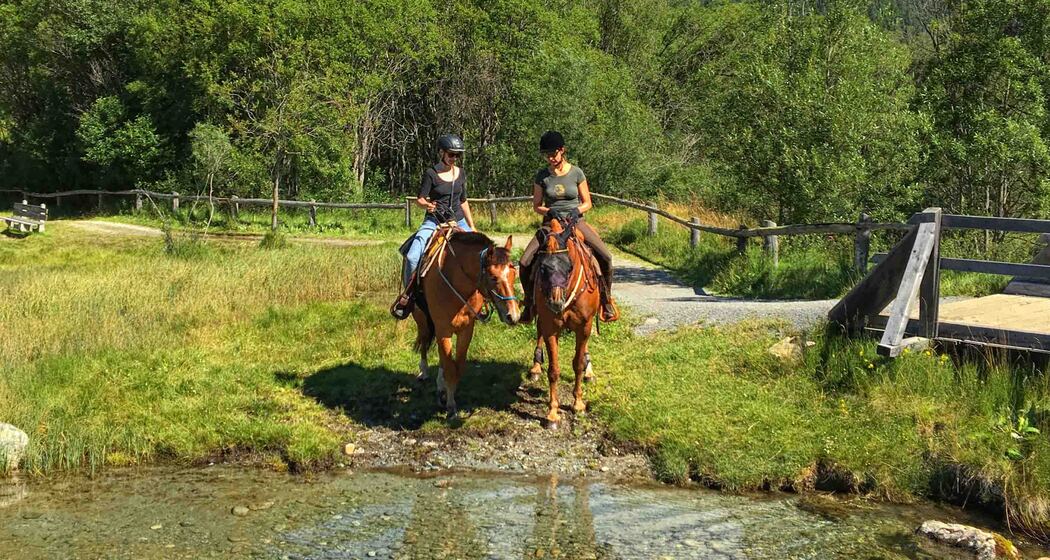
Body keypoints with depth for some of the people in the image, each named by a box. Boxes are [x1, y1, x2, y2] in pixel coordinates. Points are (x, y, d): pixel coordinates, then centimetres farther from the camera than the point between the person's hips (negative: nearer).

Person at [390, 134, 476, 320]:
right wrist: (427, 205, -28)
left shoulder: (460, 173, 9)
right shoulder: (431, 173, -5)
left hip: (458, 222, 4)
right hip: (434, 221, -4)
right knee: (412, 257, -24)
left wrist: (472, 226, 15)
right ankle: (408, 294, -5)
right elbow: (419, 200, -5)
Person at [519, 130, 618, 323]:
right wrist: (550, 211, -15)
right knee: (525, 262, -19)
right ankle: (530, 303, 3)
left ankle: (606, 300, 2)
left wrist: (577, 210, -16)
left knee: (605, 257, -19)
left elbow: (587, 203, 5)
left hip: (575, 221, -1)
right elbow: (536, 206, 6)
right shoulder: (542, 176, 2)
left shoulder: (576, 173, 0)